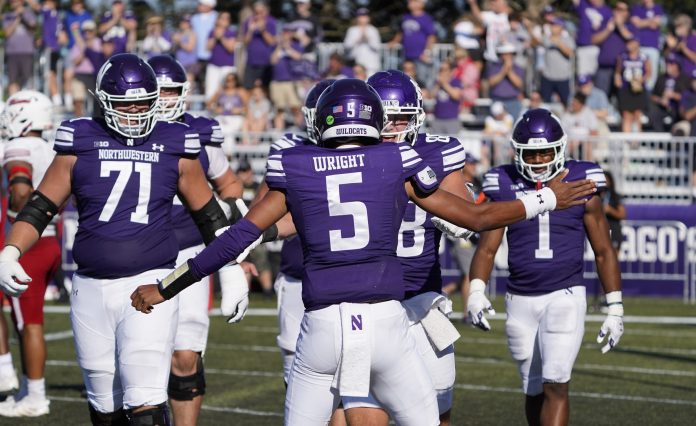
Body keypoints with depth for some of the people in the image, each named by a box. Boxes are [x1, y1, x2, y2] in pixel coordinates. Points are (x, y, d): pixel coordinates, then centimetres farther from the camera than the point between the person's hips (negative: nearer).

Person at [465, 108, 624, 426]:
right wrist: (476, 292, -18)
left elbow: (603, 252, 5)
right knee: (535, 391, 10)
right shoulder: (505, 188, 1)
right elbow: (487, 248, -1)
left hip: (566, 296, -2)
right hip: (520, 301, 2)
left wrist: (615, 309, 3)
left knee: (556, 385, -15)